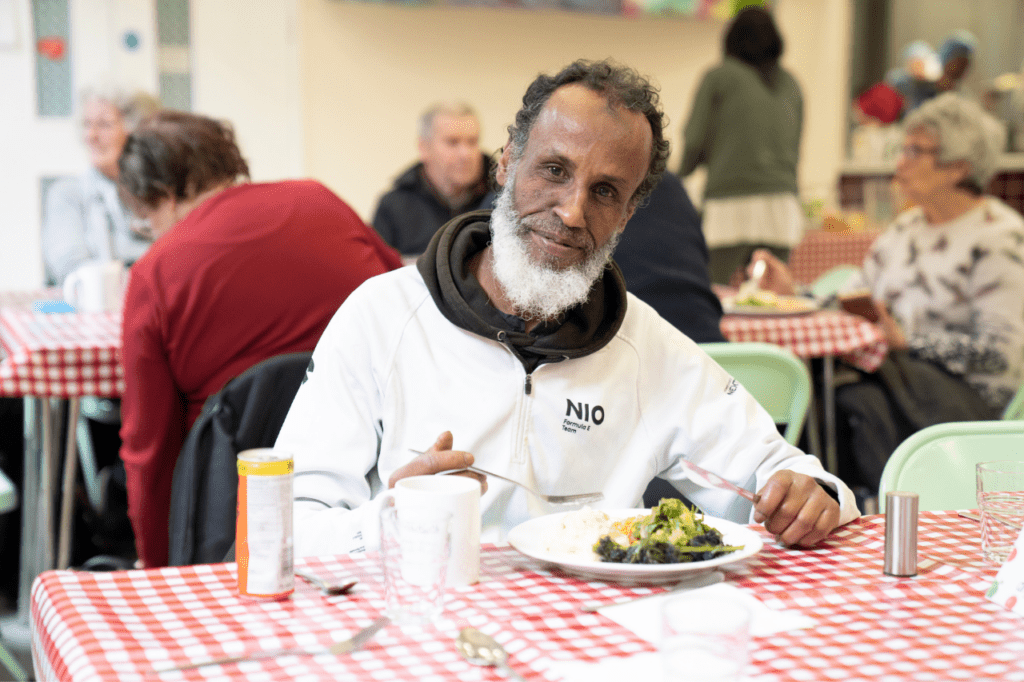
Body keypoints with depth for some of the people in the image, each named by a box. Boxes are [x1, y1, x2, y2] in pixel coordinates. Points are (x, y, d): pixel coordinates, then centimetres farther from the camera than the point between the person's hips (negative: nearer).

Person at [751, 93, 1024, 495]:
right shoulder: (906, 228, 16)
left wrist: (909, 342, -20)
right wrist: (792, 294, 0)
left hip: (970, 395, -6)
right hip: (903, 376, 6)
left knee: (857, 400, -33)